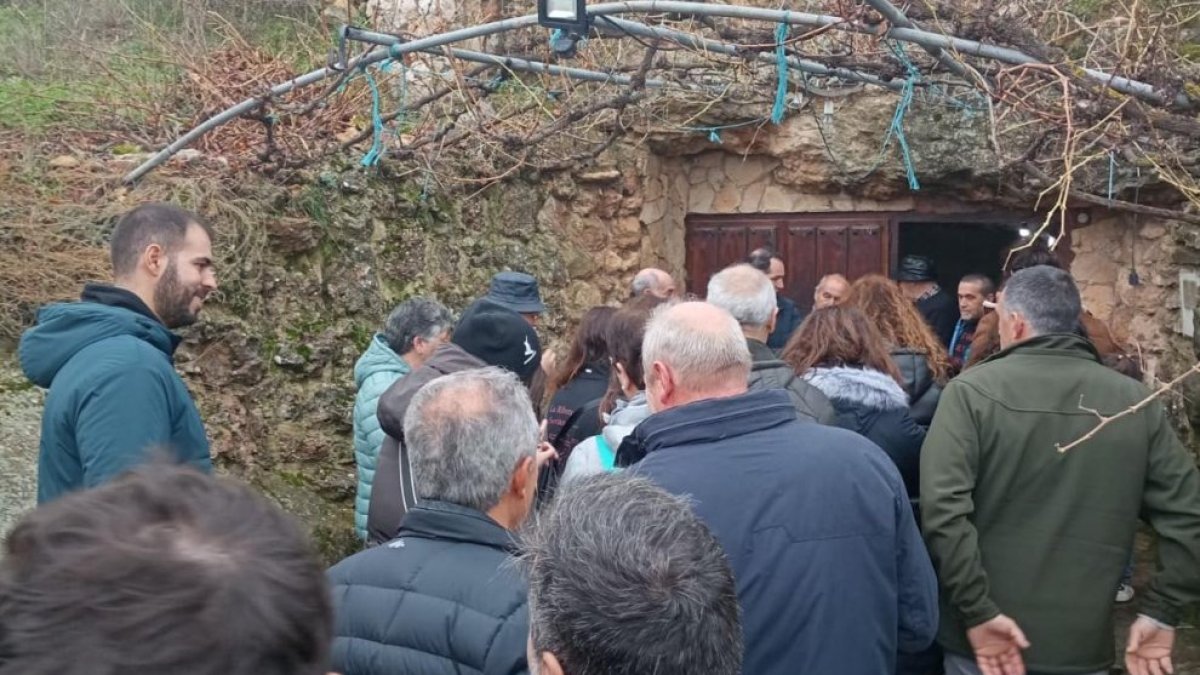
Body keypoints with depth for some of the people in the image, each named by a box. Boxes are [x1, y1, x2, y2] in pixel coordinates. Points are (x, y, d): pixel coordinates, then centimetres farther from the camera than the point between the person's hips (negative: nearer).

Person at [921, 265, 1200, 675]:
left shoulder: (972, 390, -10)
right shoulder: (1135, 401, 1)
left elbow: (942, 506, -20)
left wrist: (977, 611, -16)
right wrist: (1162, 611, 4)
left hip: (983, 642, -2)